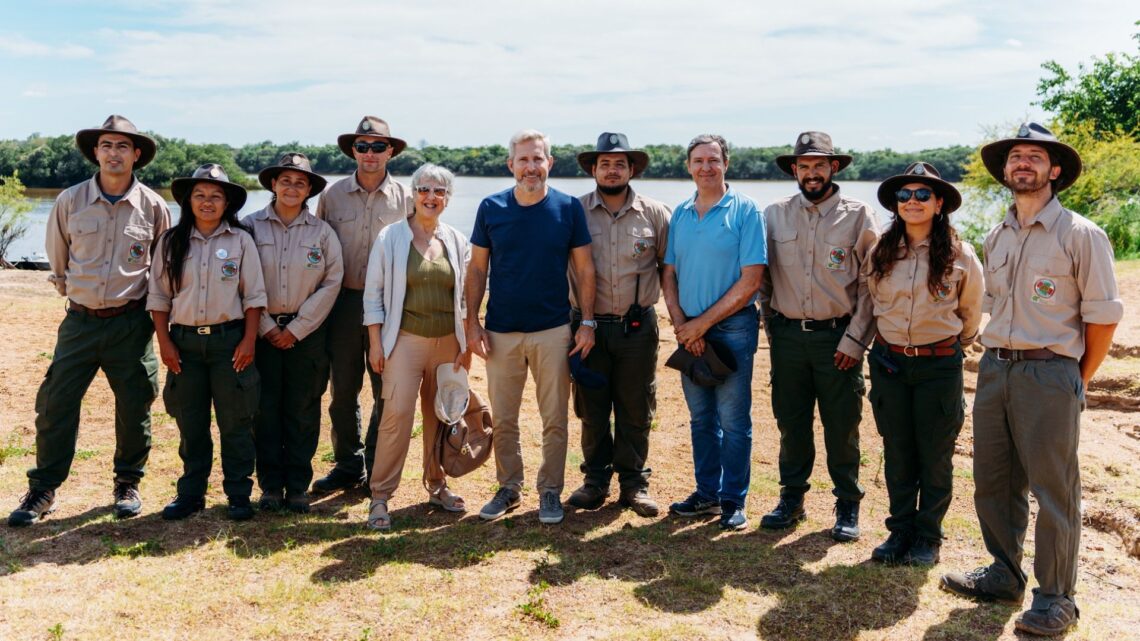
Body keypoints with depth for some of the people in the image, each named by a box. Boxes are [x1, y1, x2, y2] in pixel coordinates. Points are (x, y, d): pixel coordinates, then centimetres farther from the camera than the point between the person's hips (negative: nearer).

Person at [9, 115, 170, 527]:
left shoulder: (153, 206, -2)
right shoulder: (70, 201, -1)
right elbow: (57, 260, 14)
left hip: (131, 323, -1)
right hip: (80, 320, 1)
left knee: (134, 407, 6)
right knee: (55, 404, 2)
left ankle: (127, 484, 24)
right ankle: (42, 491, 16)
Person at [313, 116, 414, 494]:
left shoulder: (405, 198, 3)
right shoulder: (333, 195, 5)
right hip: (343, 303, 1)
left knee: (387, 392, 4)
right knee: (343, 390, 7)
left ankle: (377, 469, 18)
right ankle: (347, 466, 21)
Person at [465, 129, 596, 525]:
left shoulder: (569, 208, -1)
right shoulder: (491, 207, 1)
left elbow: (584, 267, 2)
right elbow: (477, 268, 5)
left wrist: (587, 321, -3)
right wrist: (472, 322, -1)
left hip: (553, 330, -1)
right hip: (501, 331, 1)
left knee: (554, 419, 6)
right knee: (502, 419, 10)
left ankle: (550, 491, 21)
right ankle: (508, 488, 26)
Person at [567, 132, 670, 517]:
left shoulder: (655, 214, 3)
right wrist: (576, 317, 1)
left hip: (638, 327, 0)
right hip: (588, 325, 0)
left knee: (636, 411, 7)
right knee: (591, 410, 9)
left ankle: (633, 483, 21)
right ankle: (596, 480, 24)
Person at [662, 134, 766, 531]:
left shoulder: (745, 211, -7)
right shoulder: (680, 214, 9)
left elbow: (750, 280, -12)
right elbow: (669, 274, 9)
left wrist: (702, 323, -12)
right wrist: (680, 324, -6)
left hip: (733, 328, -5)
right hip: (690, 331, 5)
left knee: (734, 420, 2)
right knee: (701, 417, 13)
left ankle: (733, 501, 14)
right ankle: (707, 493, 25)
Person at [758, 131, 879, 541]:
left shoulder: (859, 215, -2)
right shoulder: (774, 215, 5)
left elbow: (871, 285, -3)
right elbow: (762, 276, 12)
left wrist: (855, 339, -8)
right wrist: (770, 326, 6)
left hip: (838, 336, -2)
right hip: (787, 335, 2)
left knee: (842, 426, 5)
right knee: (790, 422, 10)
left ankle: (848, 506, 20)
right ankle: (792, 498, 25)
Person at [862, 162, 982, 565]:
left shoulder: (960, 256, -7)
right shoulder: (881, 253, 1)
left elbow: (970, 312, 8)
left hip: (939, 365, -2)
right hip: (889, 362, 3)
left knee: (935, 456, 7)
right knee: (897, 454, 10)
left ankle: (928, 537, 21)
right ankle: (900, 530, 24)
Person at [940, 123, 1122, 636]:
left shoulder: (1080, 235, -7)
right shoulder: (996, 238, 12)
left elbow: (1103, 315, -6)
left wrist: (1078, 381, -1)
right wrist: (997, 358, 13)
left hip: (1049, 373, -6)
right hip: (994, 368, 6)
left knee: (1053, 490, 2)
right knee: (993, 481, 13)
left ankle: (1055, 598, 15)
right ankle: (1004, 574, 29)